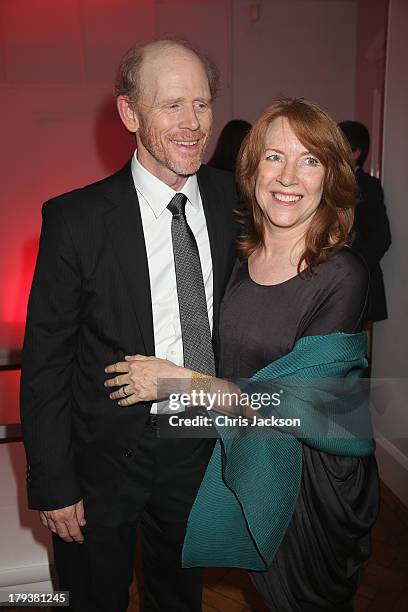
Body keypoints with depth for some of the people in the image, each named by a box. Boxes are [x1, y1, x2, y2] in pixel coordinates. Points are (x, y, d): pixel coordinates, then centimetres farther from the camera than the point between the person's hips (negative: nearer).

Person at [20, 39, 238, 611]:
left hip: (202, 449, 3)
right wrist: (53, 486, -10)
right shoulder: (74, 219, -18)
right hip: (108, 457, -3)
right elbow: (44, 363, -13)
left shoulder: (234, 199, -6)